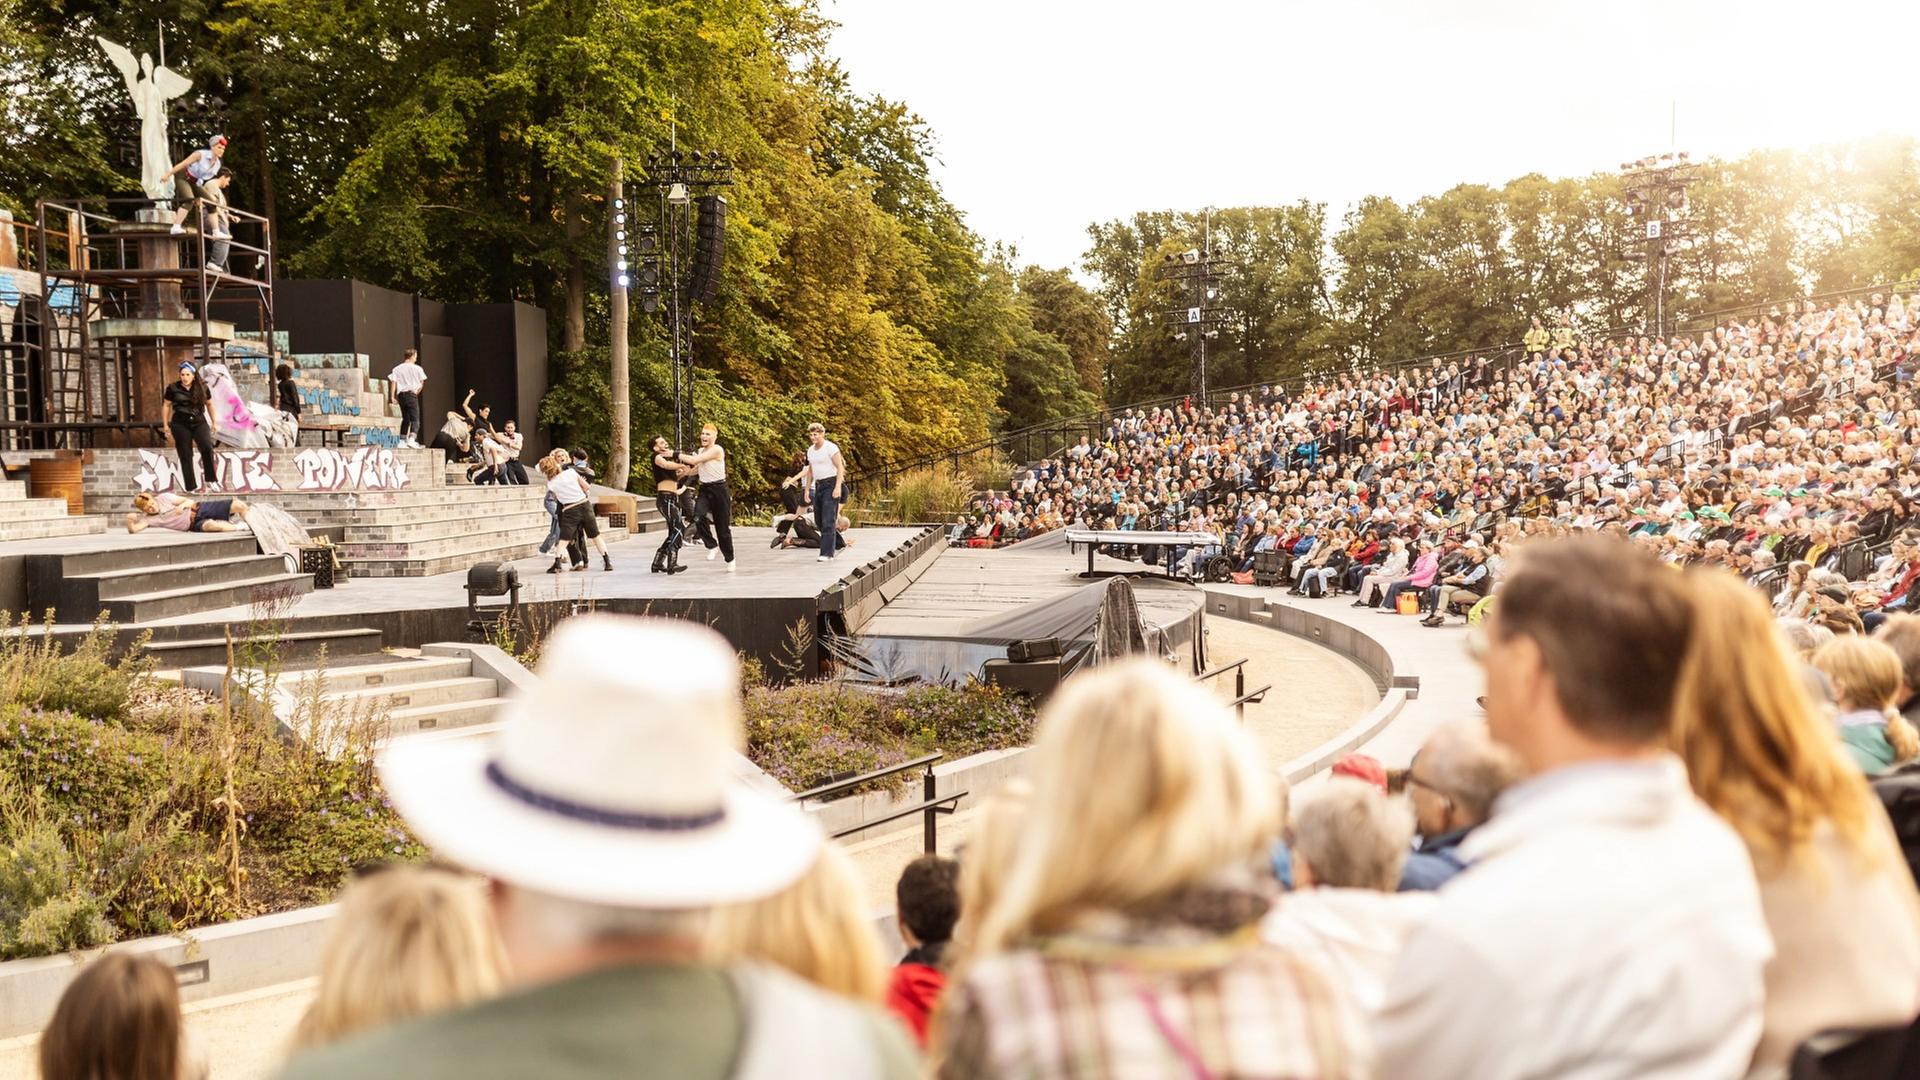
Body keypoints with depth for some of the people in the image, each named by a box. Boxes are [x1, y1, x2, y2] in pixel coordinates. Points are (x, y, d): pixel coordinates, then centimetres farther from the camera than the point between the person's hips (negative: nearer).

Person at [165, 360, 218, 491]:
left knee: (207, 447, -23)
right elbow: (167, 405, 7)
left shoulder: (202, 388, 0)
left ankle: (210, 479, -10)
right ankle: (191, 487, 9)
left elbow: (209, 404, 14)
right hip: (180, 425, 0)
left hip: (199, 422, 0)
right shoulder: (173, 388, -3)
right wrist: (166, 424, 9)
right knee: (185, 456, 2)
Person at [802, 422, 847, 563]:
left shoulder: (830, 447, -9)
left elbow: (840, 468, -12)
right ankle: (839, 545, 27)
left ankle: (827, 553, -13)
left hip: (831, 484, -8)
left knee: (828, 520, -13)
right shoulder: (810, 450, 14)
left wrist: (838, 487, -20)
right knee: (819, 521, 10)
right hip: (818, 486, 8)